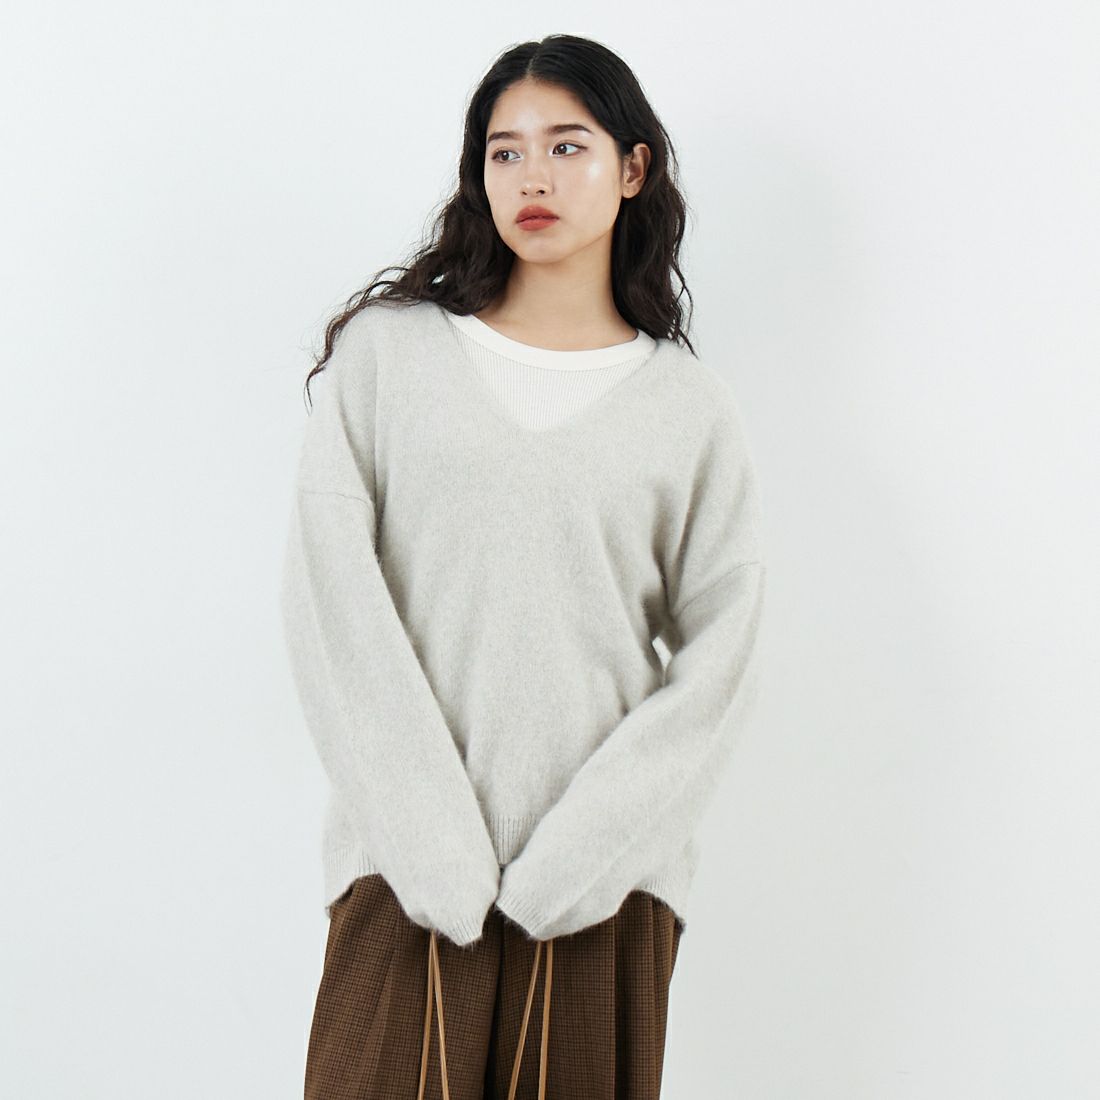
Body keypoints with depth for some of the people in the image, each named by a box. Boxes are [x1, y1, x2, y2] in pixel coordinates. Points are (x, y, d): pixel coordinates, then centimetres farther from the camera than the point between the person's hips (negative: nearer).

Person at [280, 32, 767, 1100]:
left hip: (606, 873, 1)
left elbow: (717, 659, 1)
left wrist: (577, 853, -10)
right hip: (410, 863, 0)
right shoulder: (387, 350, 5)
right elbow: (329, 584, -3)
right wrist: (432, 837, -11)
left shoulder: (691, 408, 6)